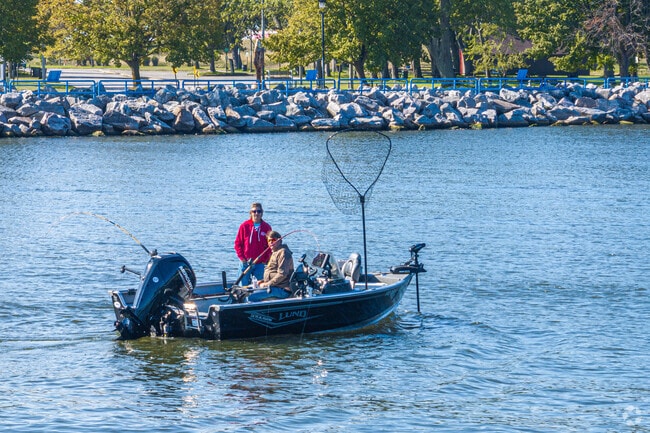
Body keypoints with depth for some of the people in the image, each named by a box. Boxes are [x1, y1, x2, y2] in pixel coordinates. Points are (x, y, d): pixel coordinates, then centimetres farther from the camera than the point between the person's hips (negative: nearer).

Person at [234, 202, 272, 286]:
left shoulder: (267, 227, 2)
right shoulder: (244, 226, -1)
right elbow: (238, 243, 3)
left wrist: (266, 259, -3)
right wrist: (242, 257, -5)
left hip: (260, 263, 1)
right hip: (246, 263, -1)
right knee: (243, 286, 2)